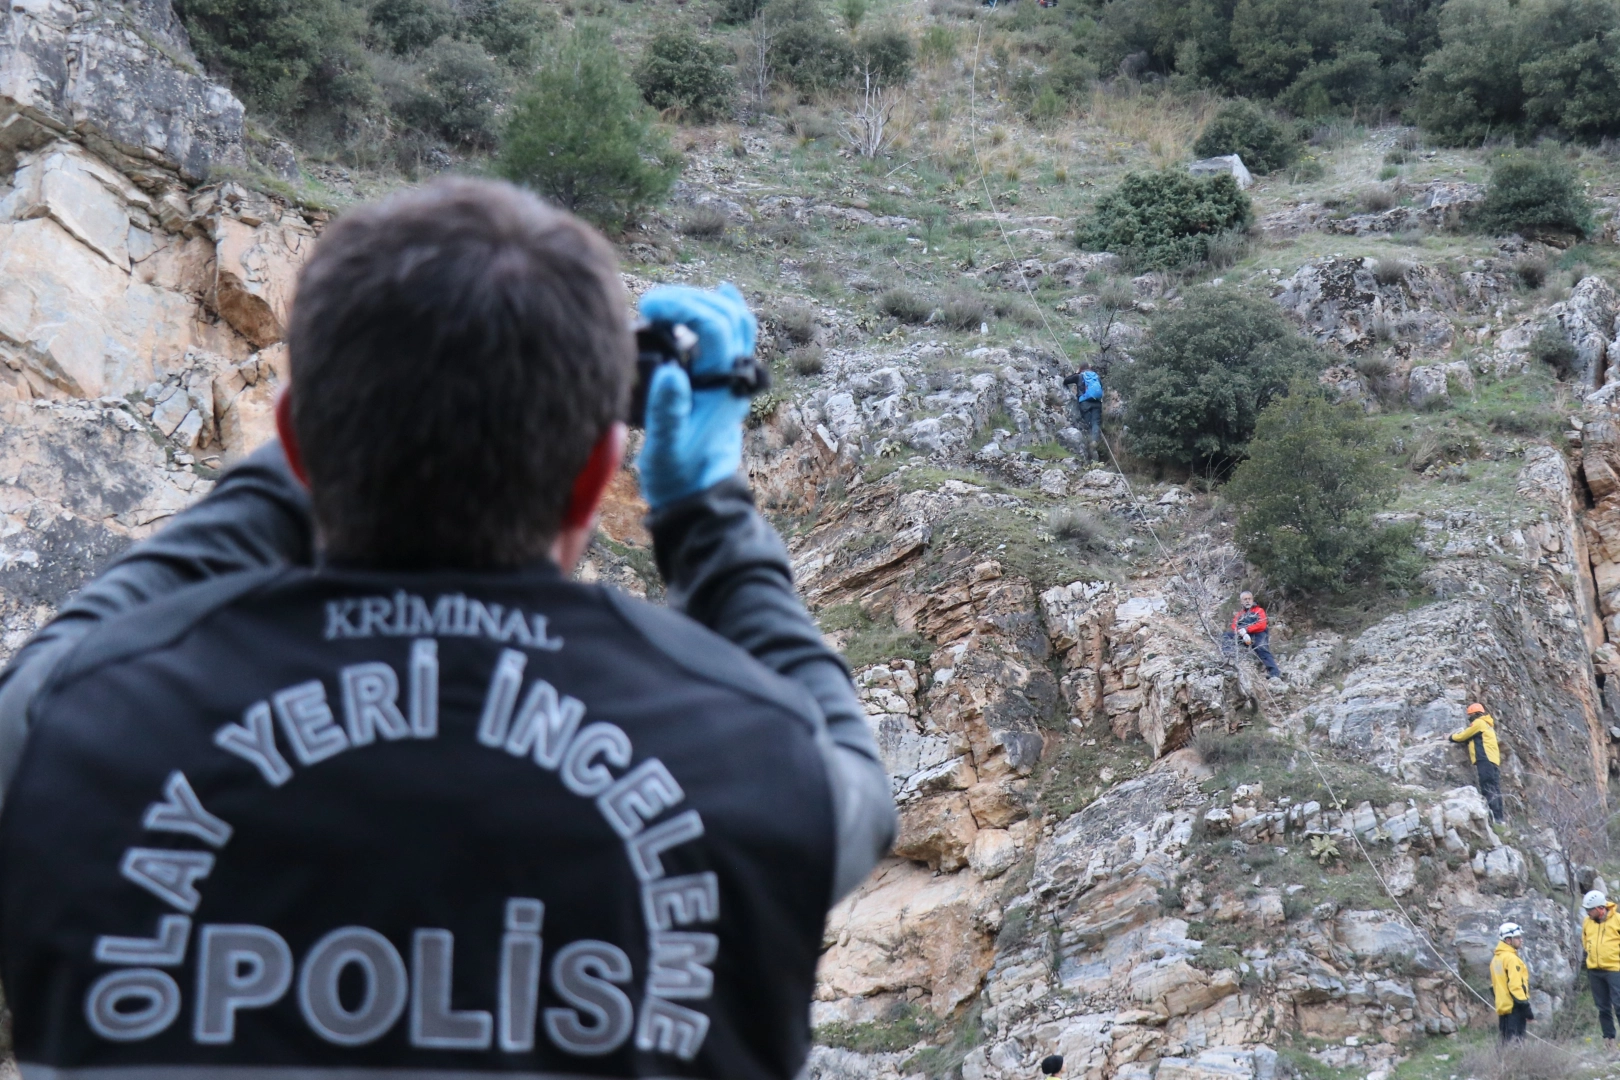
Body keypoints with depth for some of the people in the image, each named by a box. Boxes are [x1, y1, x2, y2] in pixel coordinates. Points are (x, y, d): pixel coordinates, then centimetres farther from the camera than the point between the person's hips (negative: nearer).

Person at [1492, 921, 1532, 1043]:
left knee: (1506, 1042, 12)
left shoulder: (1496, 959, 16)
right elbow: (1515, 986, -20)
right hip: (1514, 1008, -9)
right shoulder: (1511, 959, -13)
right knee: (1515, 1042, -12)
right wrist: (1525, 1007, -18)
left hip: (1502, 1007, 9)